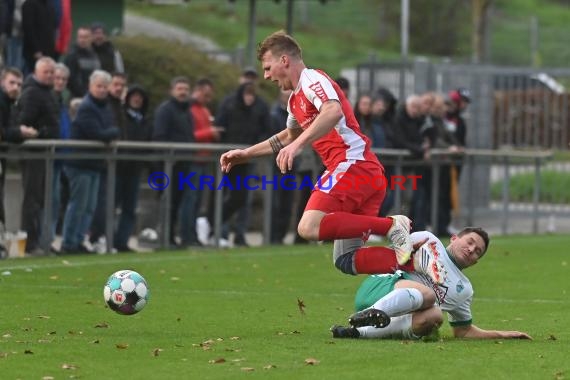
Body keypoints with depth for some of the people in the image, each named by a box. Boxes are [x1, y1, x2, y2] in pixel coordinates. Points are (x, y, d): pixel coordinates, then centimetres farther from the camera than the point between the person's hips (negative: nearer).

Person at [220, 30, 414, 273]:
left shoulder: (311, 79, -4)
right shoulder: (295, 100, 26)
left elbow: (334, 111, -25)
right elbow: (289, 135, 46)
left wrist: (297, 145, -31)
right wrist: (246, 154, 48)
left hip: (353, 163, -10)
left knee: (310, 228, -26)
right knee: (346, 261, 2)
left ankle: (391, 226, -22)